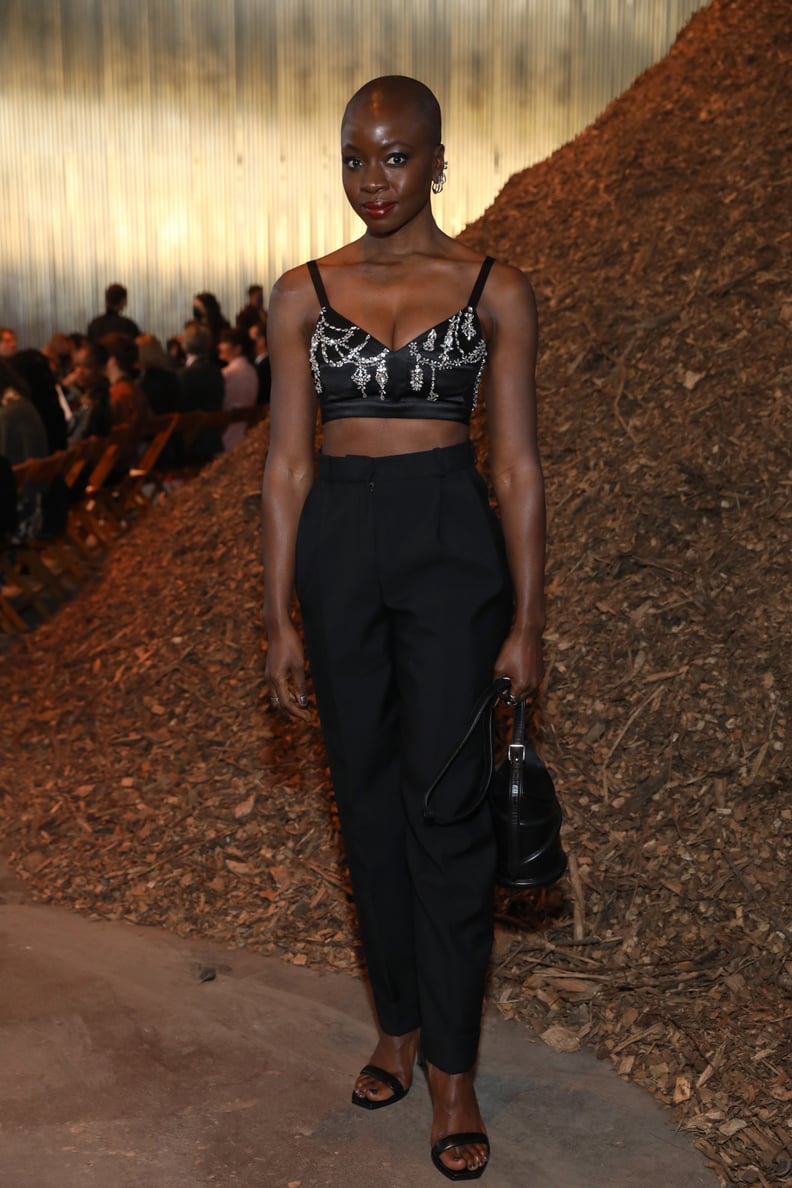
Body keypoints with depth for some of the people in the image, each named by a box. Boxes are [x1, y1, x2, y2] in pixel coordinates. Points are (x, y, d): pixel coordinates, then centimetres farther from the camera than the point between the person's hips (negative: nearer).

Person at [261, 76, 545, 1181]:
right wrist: (280, 618, 0)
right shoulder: (303, 294, 5)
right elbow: (286, 465, 4)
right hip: (337, 549, 3)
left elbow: (518, 465, -1)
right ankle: (398, 1020, 30)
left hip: (452, 545, -2)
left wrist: (528, 618, -5)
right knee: (369, 800, 11)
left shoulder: (495, 290, 0)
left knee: (448, 807, -2)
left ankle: (451, 1065, 12)